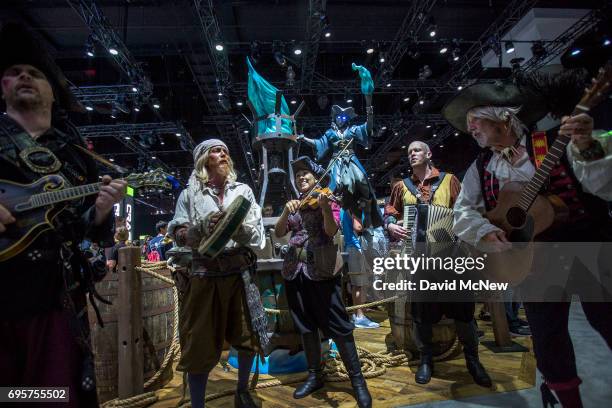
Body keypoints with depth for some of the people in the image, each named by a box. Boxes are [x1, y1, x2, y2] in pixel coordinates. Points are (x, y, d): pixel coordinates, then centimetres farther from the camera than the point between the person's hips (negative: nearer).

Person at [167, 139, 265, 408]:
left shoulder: (243, 190, 9)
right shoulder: (191, 194, 5)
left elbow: (257, 233, 3)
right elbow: (177, 235, -1)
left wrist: (239, 226, -17)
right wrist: (204, 226, -17)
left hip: (240, 272, 2)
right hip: (205, 274, -2)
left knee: (247, 336, 14)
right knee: (200, 343, 3)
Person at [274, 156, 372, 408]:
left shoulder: (327, 199, 2)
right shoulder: (294, 205, 15)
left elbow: (331, 230, -15)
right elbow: (278, 233, 3)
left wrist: (324, 206, -32)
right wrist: (286, 212, -14)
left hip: (321, 269, -5)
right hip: (295, 270, 5)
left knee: (338, 326, -3)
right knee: (306, 326, 12)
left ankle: (357, 379, 10)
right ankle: (315, 376, 27)